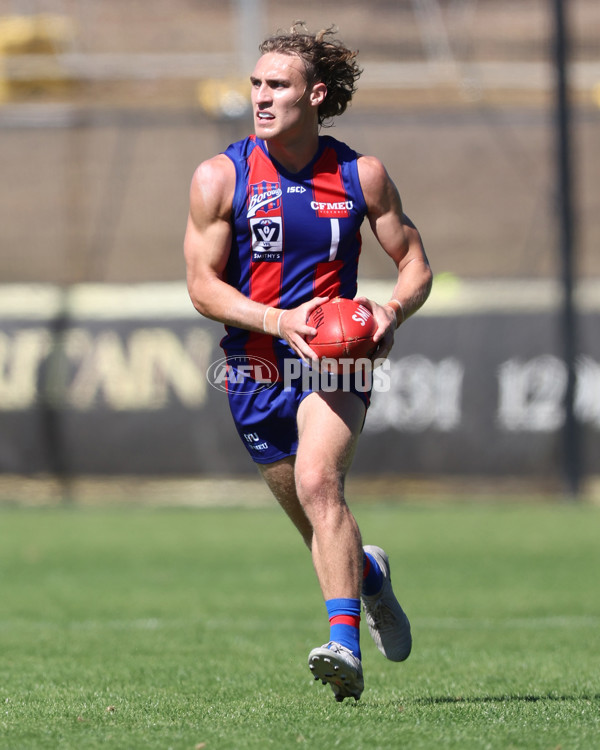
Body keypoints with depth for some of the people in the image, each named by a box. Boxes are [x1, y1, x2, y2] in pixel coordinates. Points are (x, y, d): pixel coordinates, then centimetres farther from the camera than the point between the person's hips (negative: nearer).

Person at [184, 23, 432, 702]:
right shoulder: (219, 178, -4)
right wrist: (279, 321, -20)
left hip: (336, 361, -2)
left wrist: (393, 310, -14)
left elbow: (415, 262, 8)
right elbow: (203, 284, -4)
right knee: (320, 528, 9)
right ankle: (368, 575, 44)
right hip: (257, 367, 2)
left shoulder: (361, 175, -1)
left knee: (318, 481, -28)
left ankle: (345, 645, -35)